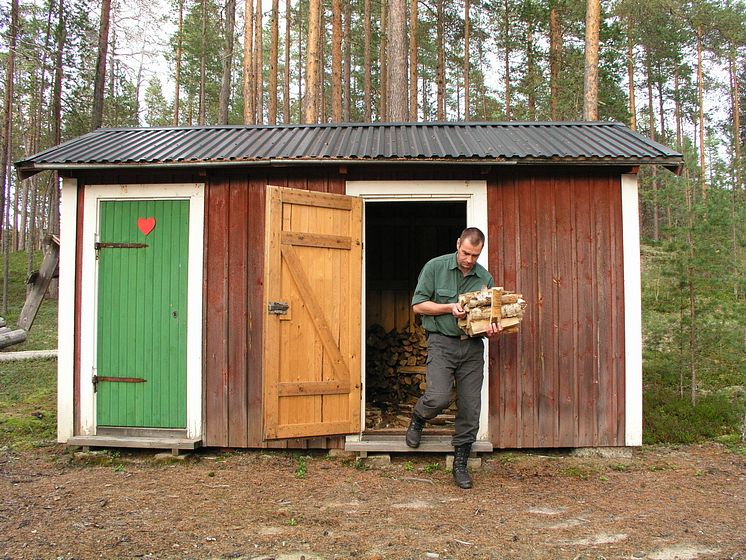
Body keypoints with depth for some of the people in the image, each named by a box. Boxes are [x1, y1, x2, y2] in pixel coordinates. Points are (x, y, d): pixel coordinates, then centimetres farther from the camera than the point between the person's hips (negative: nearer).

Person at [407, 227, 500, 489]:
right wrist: (449, 307, -14)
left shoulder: (485, 278, 9)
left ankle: (460, 466, 17)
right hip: (442, 342, -3)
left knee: (470, 409, 1)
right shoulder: (435, 267, -1)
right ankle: (417, 420, 17)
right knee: (438, 398, -20)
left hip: (473, 346, 3)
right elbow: (418, 305, -1)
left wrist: (492, 327, -9)